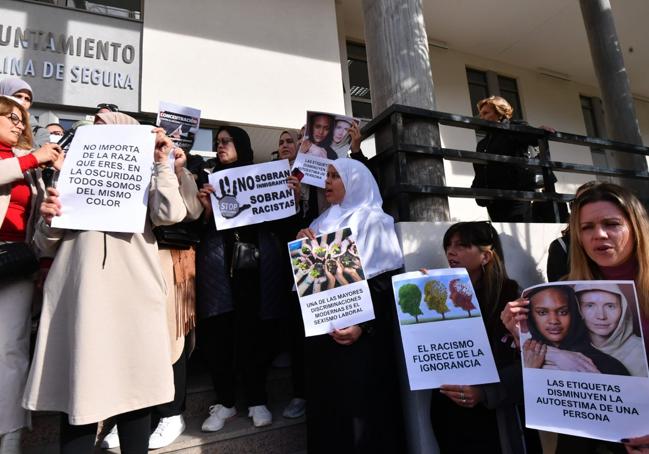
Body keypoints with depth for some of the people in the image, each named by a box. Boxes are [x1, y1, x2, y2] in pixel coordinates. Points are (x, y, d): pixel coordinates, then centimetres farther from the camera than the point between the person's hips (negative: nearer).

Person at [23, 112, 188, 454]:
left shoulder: (146, 177, 13)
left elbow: (171, 215, -9)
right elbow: (47, 245, 17)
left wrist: (163, 164, -4)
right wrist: (48, 220, -4)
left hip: (133, 295, -2)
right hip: (79, 294, 2)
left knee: (133, 385, 5)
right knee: (77, 389, 3)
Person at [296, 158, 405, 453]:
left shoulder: (372, 220, -3)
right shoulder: (322, 223, 14)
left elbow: (387, 280, -11)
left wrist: (364, 325, -20)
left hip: (359, 333, -6)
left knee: (360, 404, 1)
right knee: (327, 404, 13)